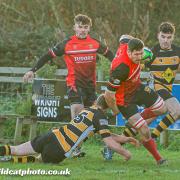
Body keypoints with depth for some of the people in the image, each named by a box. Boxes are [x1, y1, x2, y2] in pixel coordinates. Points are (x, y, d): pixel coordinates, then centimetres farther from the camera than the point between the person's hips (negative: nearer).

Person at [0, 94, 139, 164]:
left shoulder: (87, 110, 20)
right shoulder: (100, 117, -3)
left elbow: (107, 135, 26)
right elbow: (108, 141, -11)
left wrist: (126, 139, 24)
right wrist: (125, 153, 0)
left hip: (53, 135, 6)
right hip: (59, 151, -6)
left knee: (16, 151, 14)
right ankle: (13, 160, -4)